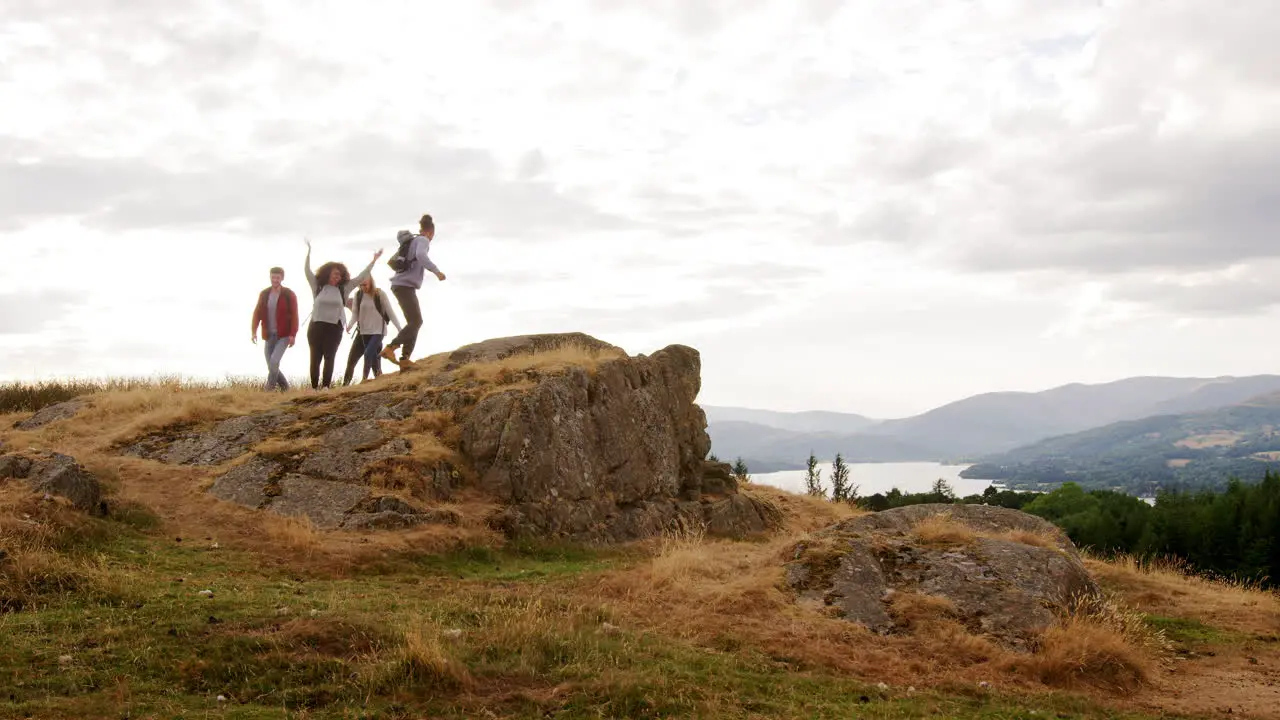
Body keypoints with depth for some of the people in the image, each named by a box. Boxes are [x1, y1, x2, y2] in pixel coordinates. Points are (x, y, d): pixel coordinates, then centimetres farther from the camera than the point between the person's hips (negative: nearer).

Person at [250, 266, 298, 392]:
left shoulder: (289, 295, -9)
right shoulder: (264, 294, 3)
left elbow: (294, 316, -11)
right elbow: (257, 313, 1)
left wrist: (293, 335, -19)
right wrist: (253, 331, -10)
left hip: (284, 335, -5)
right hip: (269, 335, 5)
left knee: (274, 361, -21)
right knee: (272, 366, 4)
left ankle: (269, 388, -7)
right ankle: (284, 387, 23)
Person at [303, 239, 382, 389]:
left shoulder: (344, 288, 7)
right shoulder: (318, 286, 5)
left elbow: (361, 277, 6)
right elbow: (308, 272, -1)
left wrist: (373, 261, 4)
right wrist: (308, 253, -9)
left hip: (334, 328, 0)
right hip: (316, 326, 0)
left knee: (329, 358, -1)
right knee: (315, 358, 1)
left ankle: (326, 386, -2)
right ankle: (314, 387, 4)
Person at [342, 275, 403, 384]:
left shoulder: (380, 294, -9)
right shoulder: (358, 295, 0)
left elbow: (390, 311, -7)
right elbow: (355, 313, -2)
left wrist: (400, 328, -9)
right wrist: (349, 325, -22)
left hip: (378, 330, -4)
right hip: (364, 331, 4)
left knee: (368, 353, -20)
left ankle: (364, 379, -12)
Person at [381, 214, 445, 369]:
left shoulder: (413, 240, 21)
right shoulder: (422, 240, -5)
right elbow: (420, 256, -27)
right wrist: (437, 271, -26)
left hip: (401, 285, 10)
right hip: (405, 285, -10)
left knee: (415, 322, 10)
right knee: (415, 321, -16)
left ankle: (404, 358, 2)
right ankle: (390, 348, -25)